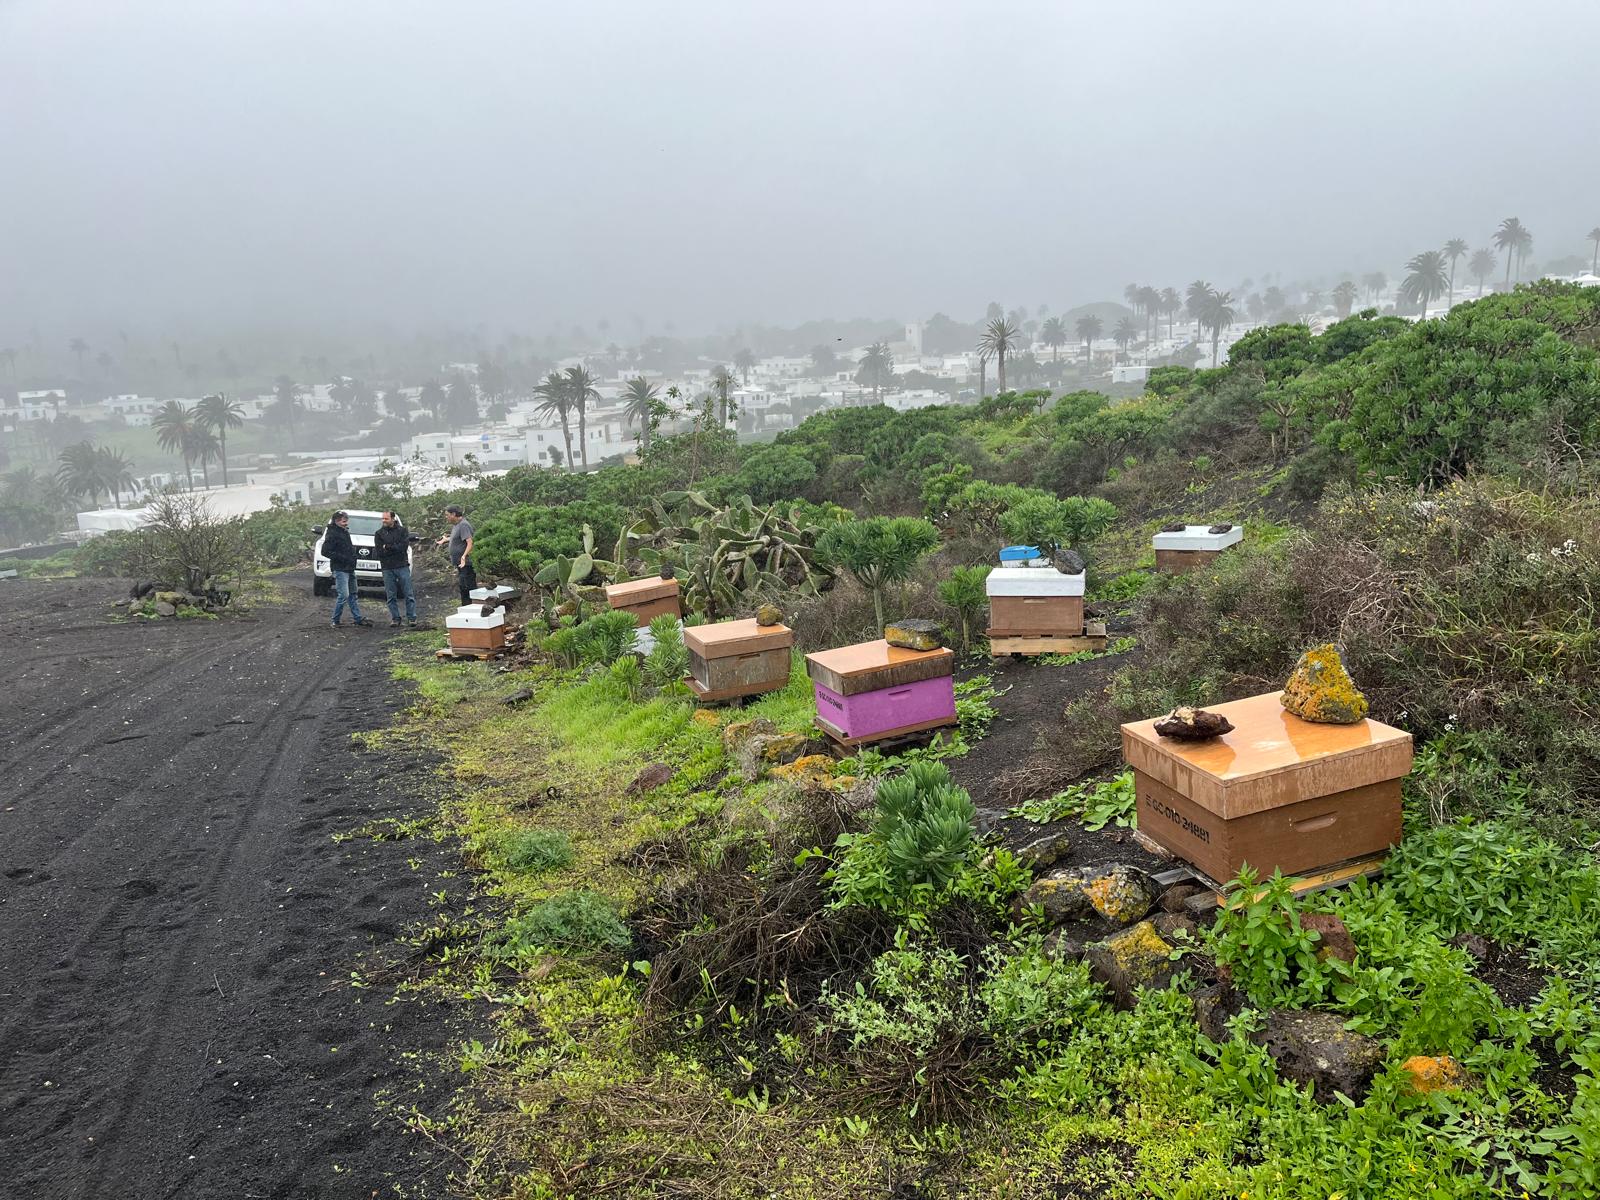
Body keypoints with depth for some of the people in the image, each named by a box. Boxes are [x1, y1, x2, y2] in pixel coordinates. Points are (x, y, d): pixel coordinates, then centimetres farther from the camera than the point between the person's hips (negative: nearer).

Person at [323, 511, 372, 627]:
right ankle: (335, 621, -1)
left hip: (350, 569, 9)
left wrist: (353, 548, 10)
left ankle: (358, 618, 22)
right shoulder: (332, 534, -13)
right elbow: (325, 551, -19)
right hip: (340, 569, -9)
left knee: (352, 595, 15)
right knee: (344, 595, -12)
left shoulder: (345, 532, 16)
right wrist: (343, 558, -21)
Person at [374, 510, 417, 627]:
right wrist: (396, 548, -9)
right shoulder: (379, 534, 7)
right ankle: (395, 619, 11)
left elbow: (404, 546, -10)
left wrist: (388, 547, -9)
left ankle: (412, 618, 4)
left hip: (402, 566, -2)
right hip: (387, 568, 2)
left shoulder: (403, 531, 4)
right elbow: (380, 552, -4)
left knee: (408, 594, -1)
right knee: (391, 596, 4)